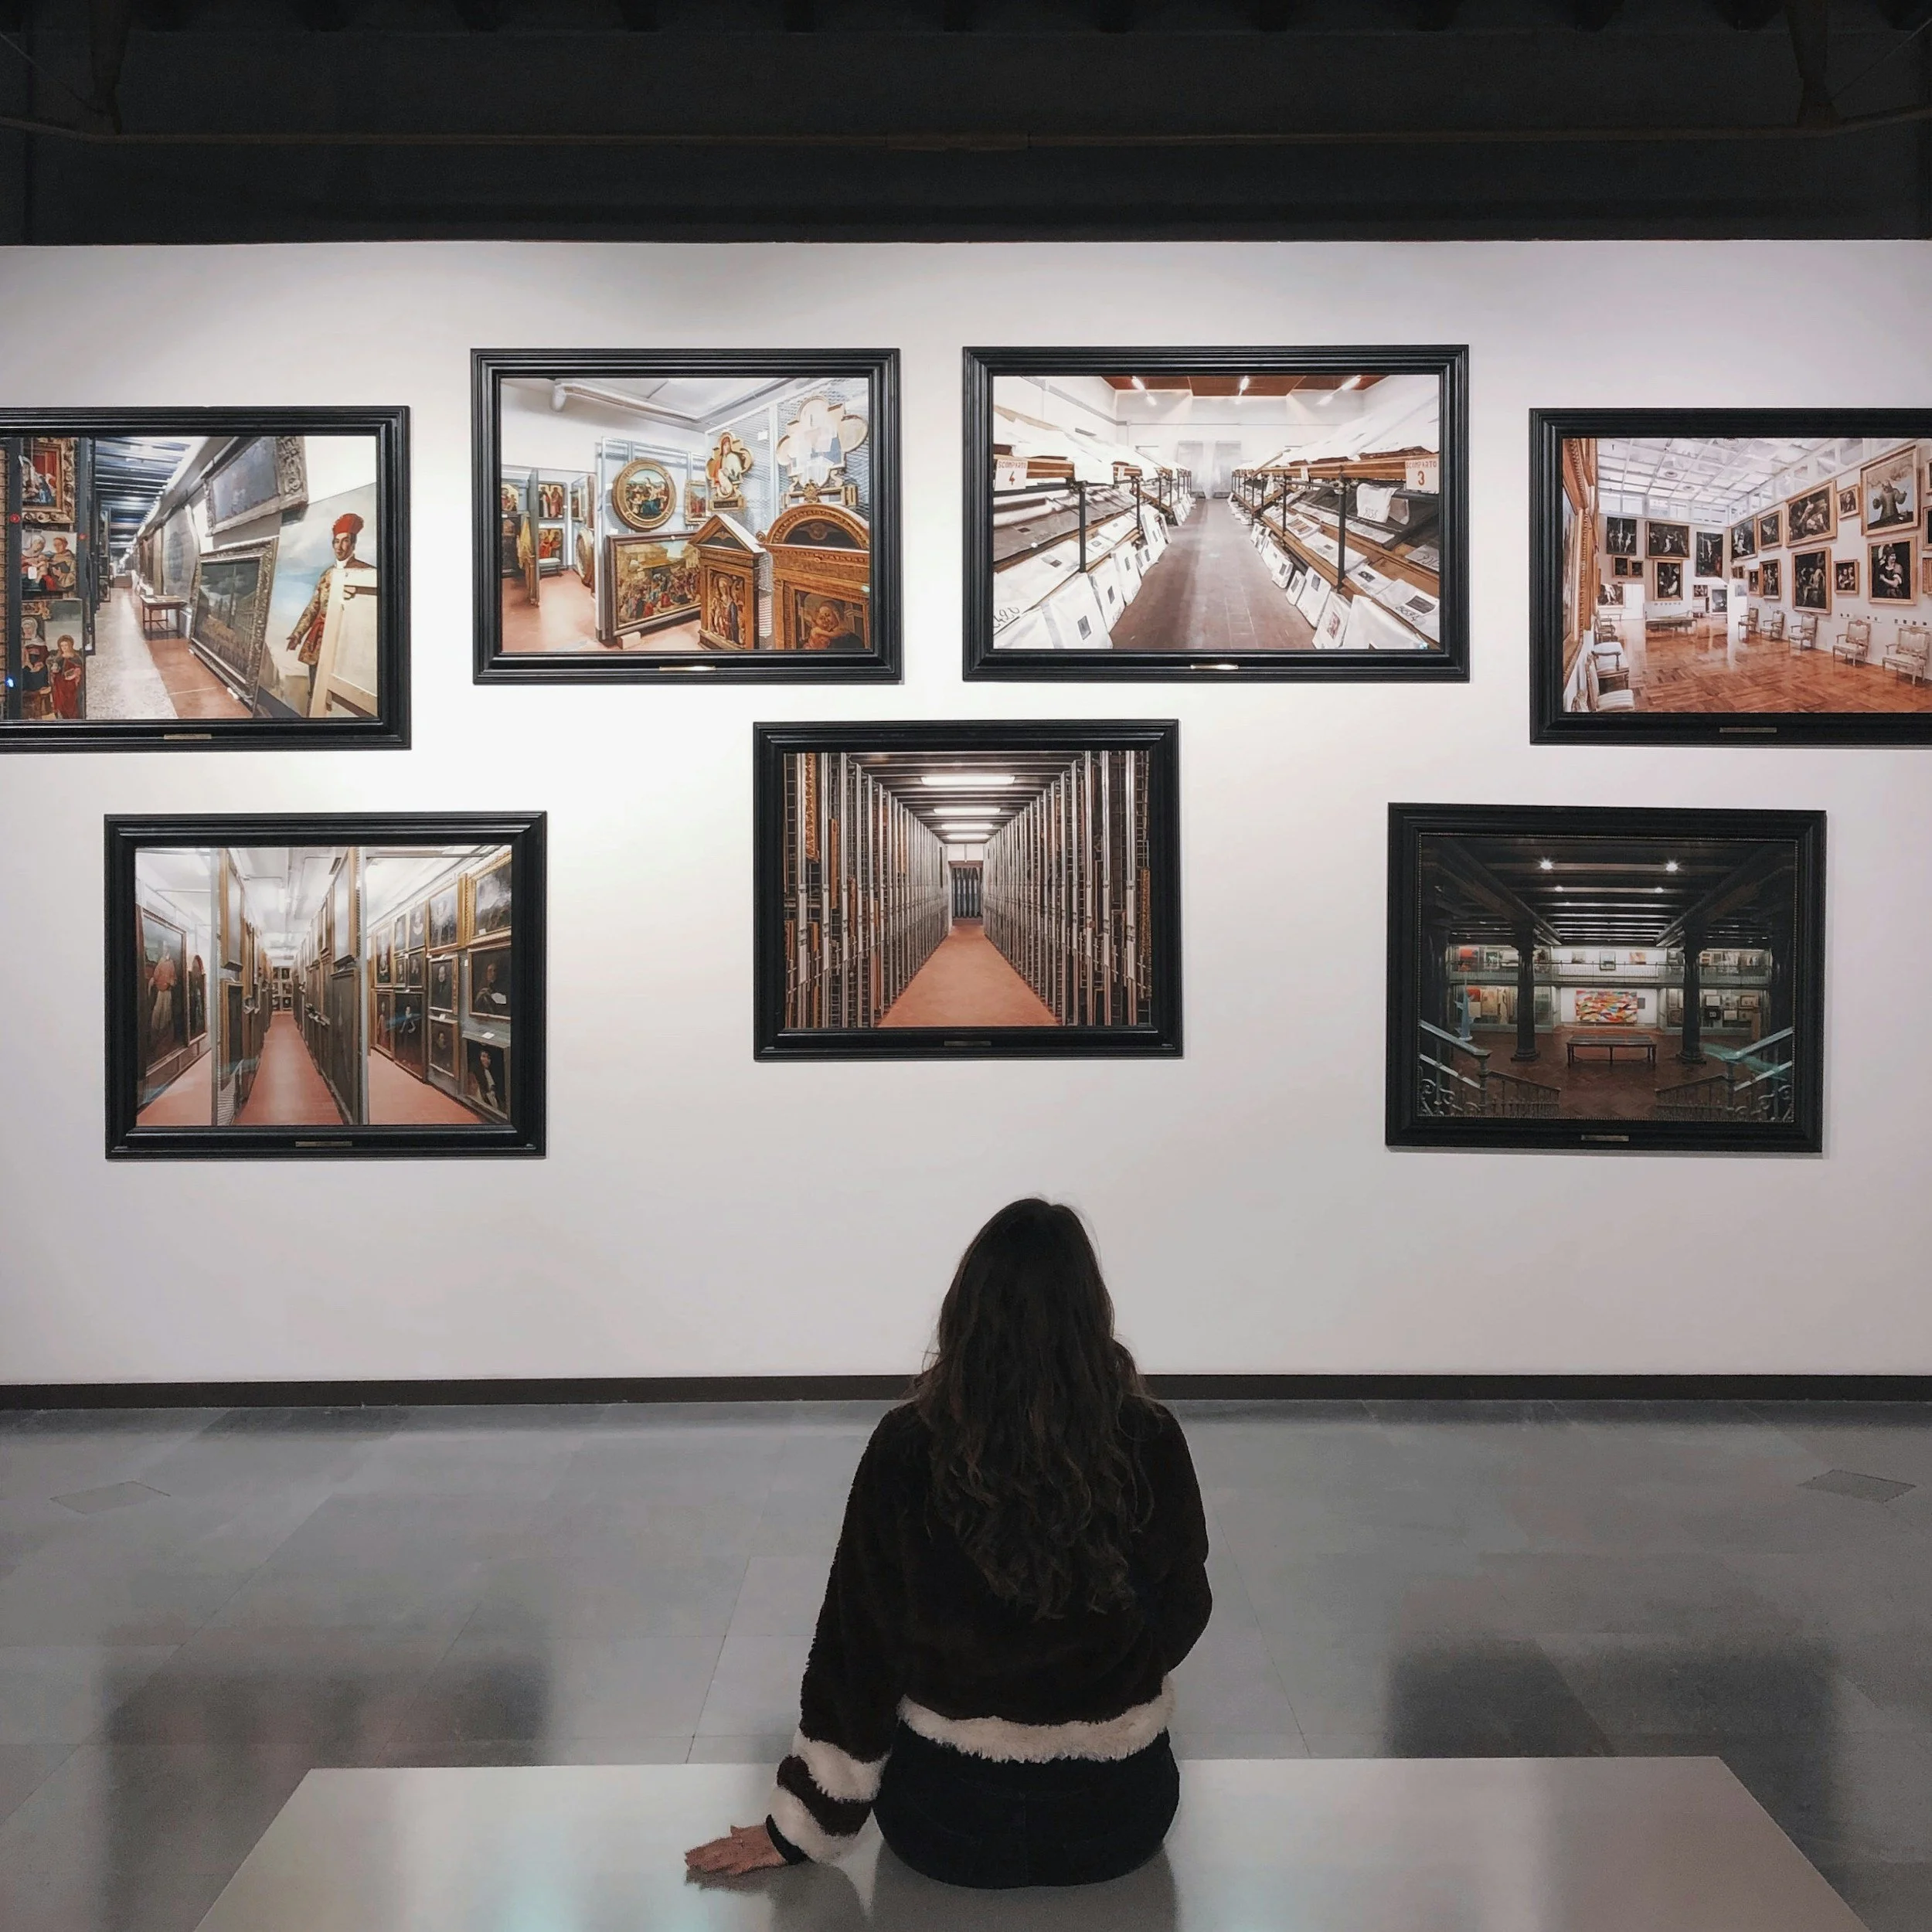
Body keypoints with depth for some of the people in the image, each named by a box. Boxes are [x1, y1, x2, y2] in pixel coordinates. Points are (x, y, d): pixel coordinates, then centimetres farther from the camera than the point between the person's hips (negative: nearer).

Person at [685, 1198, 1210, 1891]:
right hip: (1118, 1816, 1)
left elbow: (855, 1642, -9)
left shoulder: (906, 1448, -18)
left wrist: (800, 1828, 4)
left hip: (948, 1822, 0)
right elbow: (1182, 1615, -2)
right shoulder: (1152, 1441, -17)